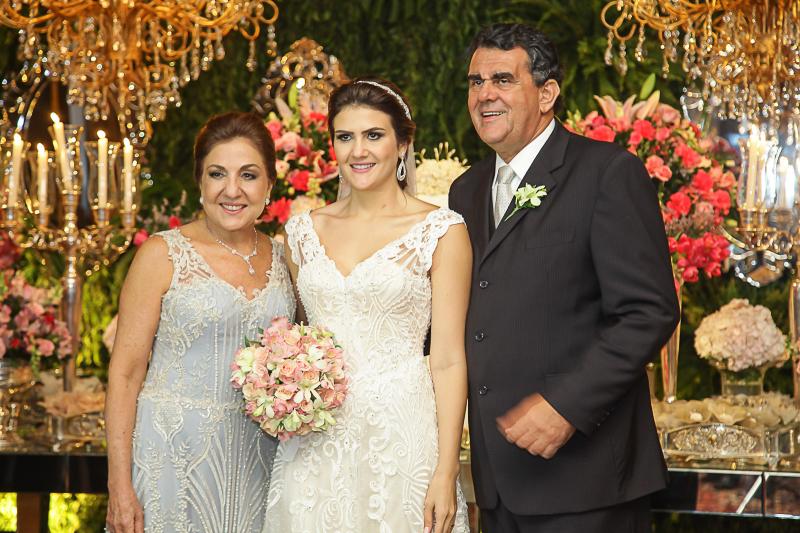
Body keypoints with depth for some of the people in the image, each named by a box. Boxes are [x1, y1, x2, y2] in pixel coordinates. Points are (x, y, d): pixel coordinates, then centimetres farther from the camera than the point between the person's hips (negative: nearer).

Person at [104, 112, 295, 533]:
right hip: (175, 452, -4)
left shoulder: (281, 258, 7)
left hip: (255, 460, 4)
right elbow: (125, 373, -9)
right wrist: (119, 487, -14)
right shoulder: (163, 254, -7)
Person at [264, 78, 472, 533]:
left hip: (400, 437, -4)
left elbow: (448, 359, -7)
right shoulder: (305, 232, 9)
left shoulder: (441, 231, -3)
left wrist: (446, 473, -12)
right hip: (315, 442, 4)